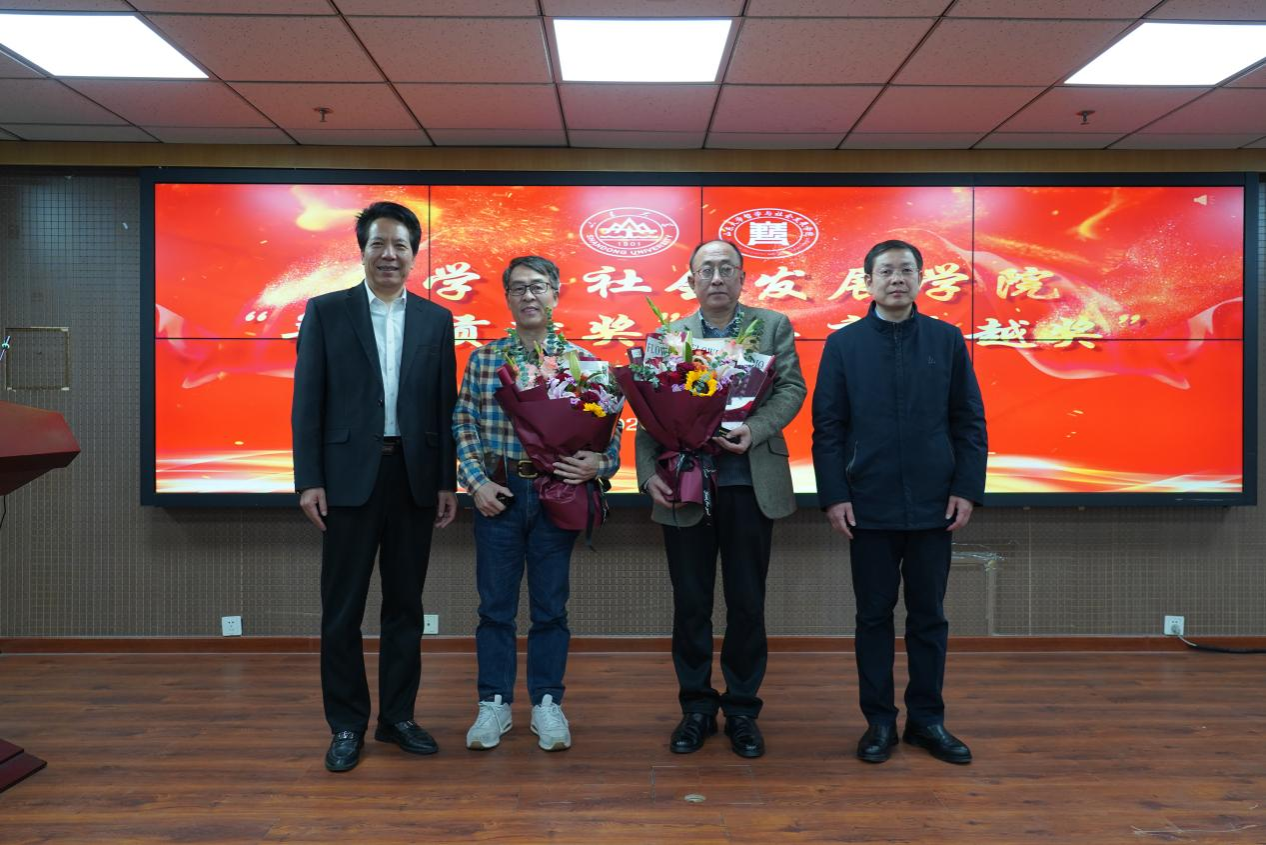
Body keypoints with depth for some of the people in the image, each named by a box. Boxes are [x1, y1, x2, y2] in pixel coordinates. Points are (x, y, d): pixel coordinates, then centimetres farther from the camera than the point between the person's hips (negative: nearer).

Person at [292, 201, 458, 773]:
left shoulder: (435, 319, 8)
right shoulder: (325, 311, 3)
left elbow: (445, 405, 7)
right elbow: (307, 402, 0)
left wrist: (448, 482, 3)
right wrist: (309, 480, -7)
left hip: (414, 476, 2)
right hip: (349, 476, -2)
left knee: (405, 604, 10)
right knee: (343, 609, 5)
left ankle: (397, 716, 25)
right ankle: (346, 726, 20)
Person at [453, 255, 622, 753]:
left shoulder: (581, 362, 1)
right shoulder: (483, 360, 3)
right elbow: (464, 426, 4)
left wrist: (599, 464, -17)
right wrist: (476, 481, -7)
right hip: (497, 493, 1)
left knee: (550, 604, 9)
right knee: (495, 602, 9)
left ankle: (547, 703, 24)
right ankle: (494, 704, 23)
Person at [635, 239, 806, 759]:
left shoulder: (773, 326, 7)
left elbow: (792, 388, -3)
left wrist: (755, 429, -21)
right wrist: (648, 473, -10)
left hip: (750, 486, 0)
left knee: (747, 605, 8)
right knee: (690, 605, 9)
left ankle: (742, 709, 25)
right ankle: (696, 707, 26)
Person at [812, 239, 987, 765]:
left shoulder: (947, 340, 4)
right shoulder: (843, 344, 1)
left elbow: (969, 421, 4)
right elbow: (827, 427, -1)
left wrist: (967, 489, -3)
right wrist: (833, 495, -7)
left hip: (932, 504, 1)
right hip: (868, 505, -1)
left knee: (928, 616, 10)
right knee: (874, 615, 8)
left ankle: (927, 719, 24)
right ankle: (879, 720, 20)